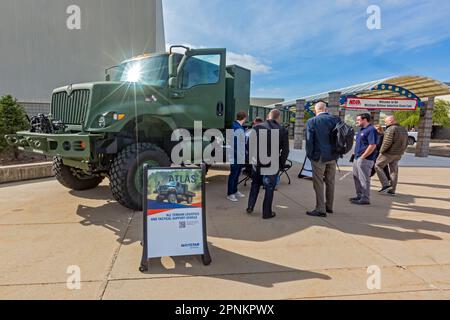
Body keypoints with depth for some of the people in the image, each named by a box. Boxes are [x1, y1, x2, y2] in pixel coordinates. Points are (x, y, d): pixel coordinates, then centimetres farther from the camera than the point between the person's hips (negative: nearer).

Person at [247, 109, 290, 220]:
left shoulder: (257, 128, -5)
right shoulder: (283, 131, -7)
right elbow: (285, 151, -7)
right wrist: (281, 164, 4)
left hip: (257, 162, 2)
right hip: (273, 165, -2)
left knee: (255, 184, 22)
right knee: (270, 188, 10)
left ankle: (250, 207, 24)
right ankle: (267, 212, 18)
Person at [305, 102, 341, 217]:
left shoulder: (312, 122, -10)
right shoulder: (336, 119, 2)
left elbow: (309, 141, -10)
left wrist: (310, 156, 1)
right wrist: (337, 153, 13)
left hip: (319, 156, -5)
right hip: (333, 156, 5)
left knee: (318, 183, 3)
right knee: (330, 182, 15)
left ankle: (320, 210, 6)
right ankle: (329, 207, 27)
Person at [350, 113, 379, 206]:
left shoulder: (371, 130, -14)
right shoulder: (362, 130, 17)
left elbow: (372, 145, -22)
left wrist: (362, 157, -21)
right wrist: (356, 154, 15)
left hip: (365, 159, -10)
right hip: (357, 158, 10)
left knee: (364, 179, -5)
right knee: (357, 178, 17)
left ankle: (365, 199, 3)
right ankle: (359, 196, 28)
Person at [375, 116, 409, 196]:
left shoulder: (391, 129, -15)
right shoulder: (403, 129, 13)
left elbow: (387, 143, -22)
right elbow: (406, 144, 16)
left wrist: (381, 151, -10)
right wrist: (401, 152, 20)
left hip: (389, 153, -8)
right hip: (398, 155, 8)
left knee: (378, 166, 3)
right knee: (394, 171, 10)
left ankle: (386, 184, -5)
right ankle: (392, 190, 13)